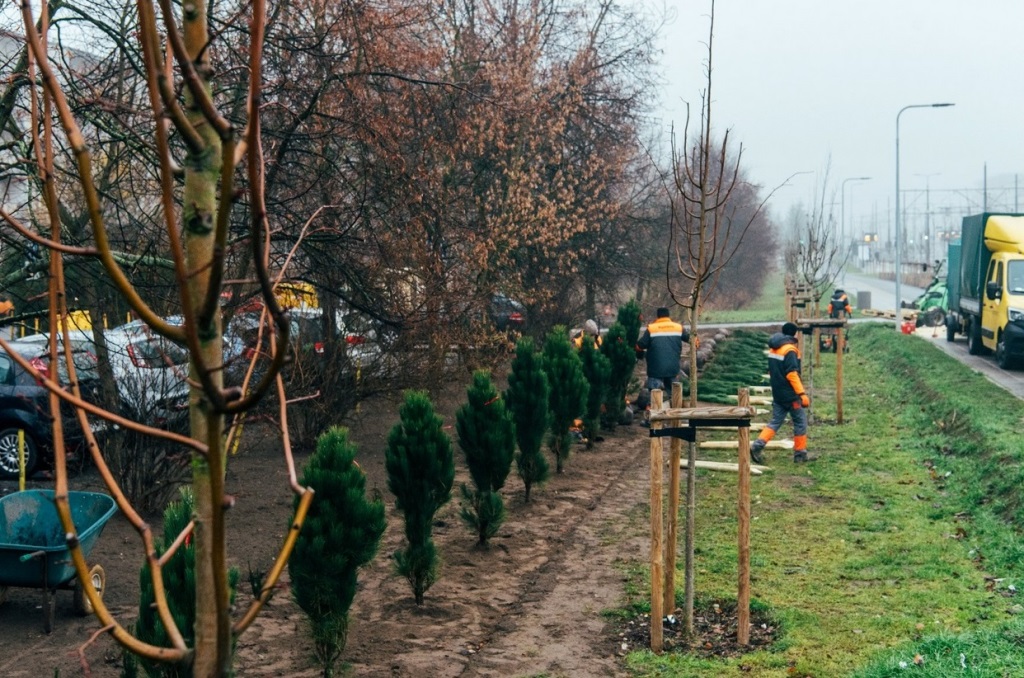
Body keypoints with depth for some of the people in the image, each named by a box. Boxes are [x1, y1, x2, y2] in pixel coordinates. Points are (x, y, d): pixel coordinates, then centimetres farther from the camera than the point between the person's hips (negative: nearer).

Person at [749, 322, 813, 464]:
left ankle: (757, 446, -5)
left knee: (775, 422, 10)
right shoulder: (790, 350, -16)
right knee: (800, 423, 5)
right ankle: (800, 454, 11)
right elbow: (792, 374, -21)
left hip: (777, 393, 8)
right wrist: (802, 394, -20)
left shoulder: (774, 349, 10)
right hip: (790, 395, -8)